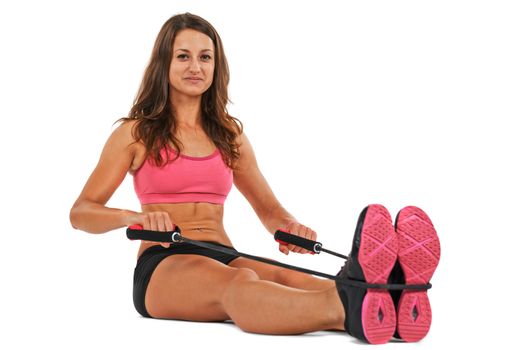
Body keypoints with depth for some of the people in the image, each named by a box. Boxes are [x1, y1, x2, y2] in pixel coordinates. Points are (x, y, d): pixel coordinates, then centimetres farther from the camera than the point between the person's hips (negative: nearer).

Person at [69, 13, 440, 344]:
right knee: (239, 284, -41)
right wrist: (132, 217, -21)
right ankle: (345, 309, -72)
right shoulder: (136, 133, 8)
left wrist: (290, 226, -6)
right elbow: (81, 212, 2)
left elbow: (269, 210, 21)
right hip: (163, 267, -4)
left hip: (224, 259, 4)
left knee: (286, 276, -35)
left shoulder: (230, 135, 20)